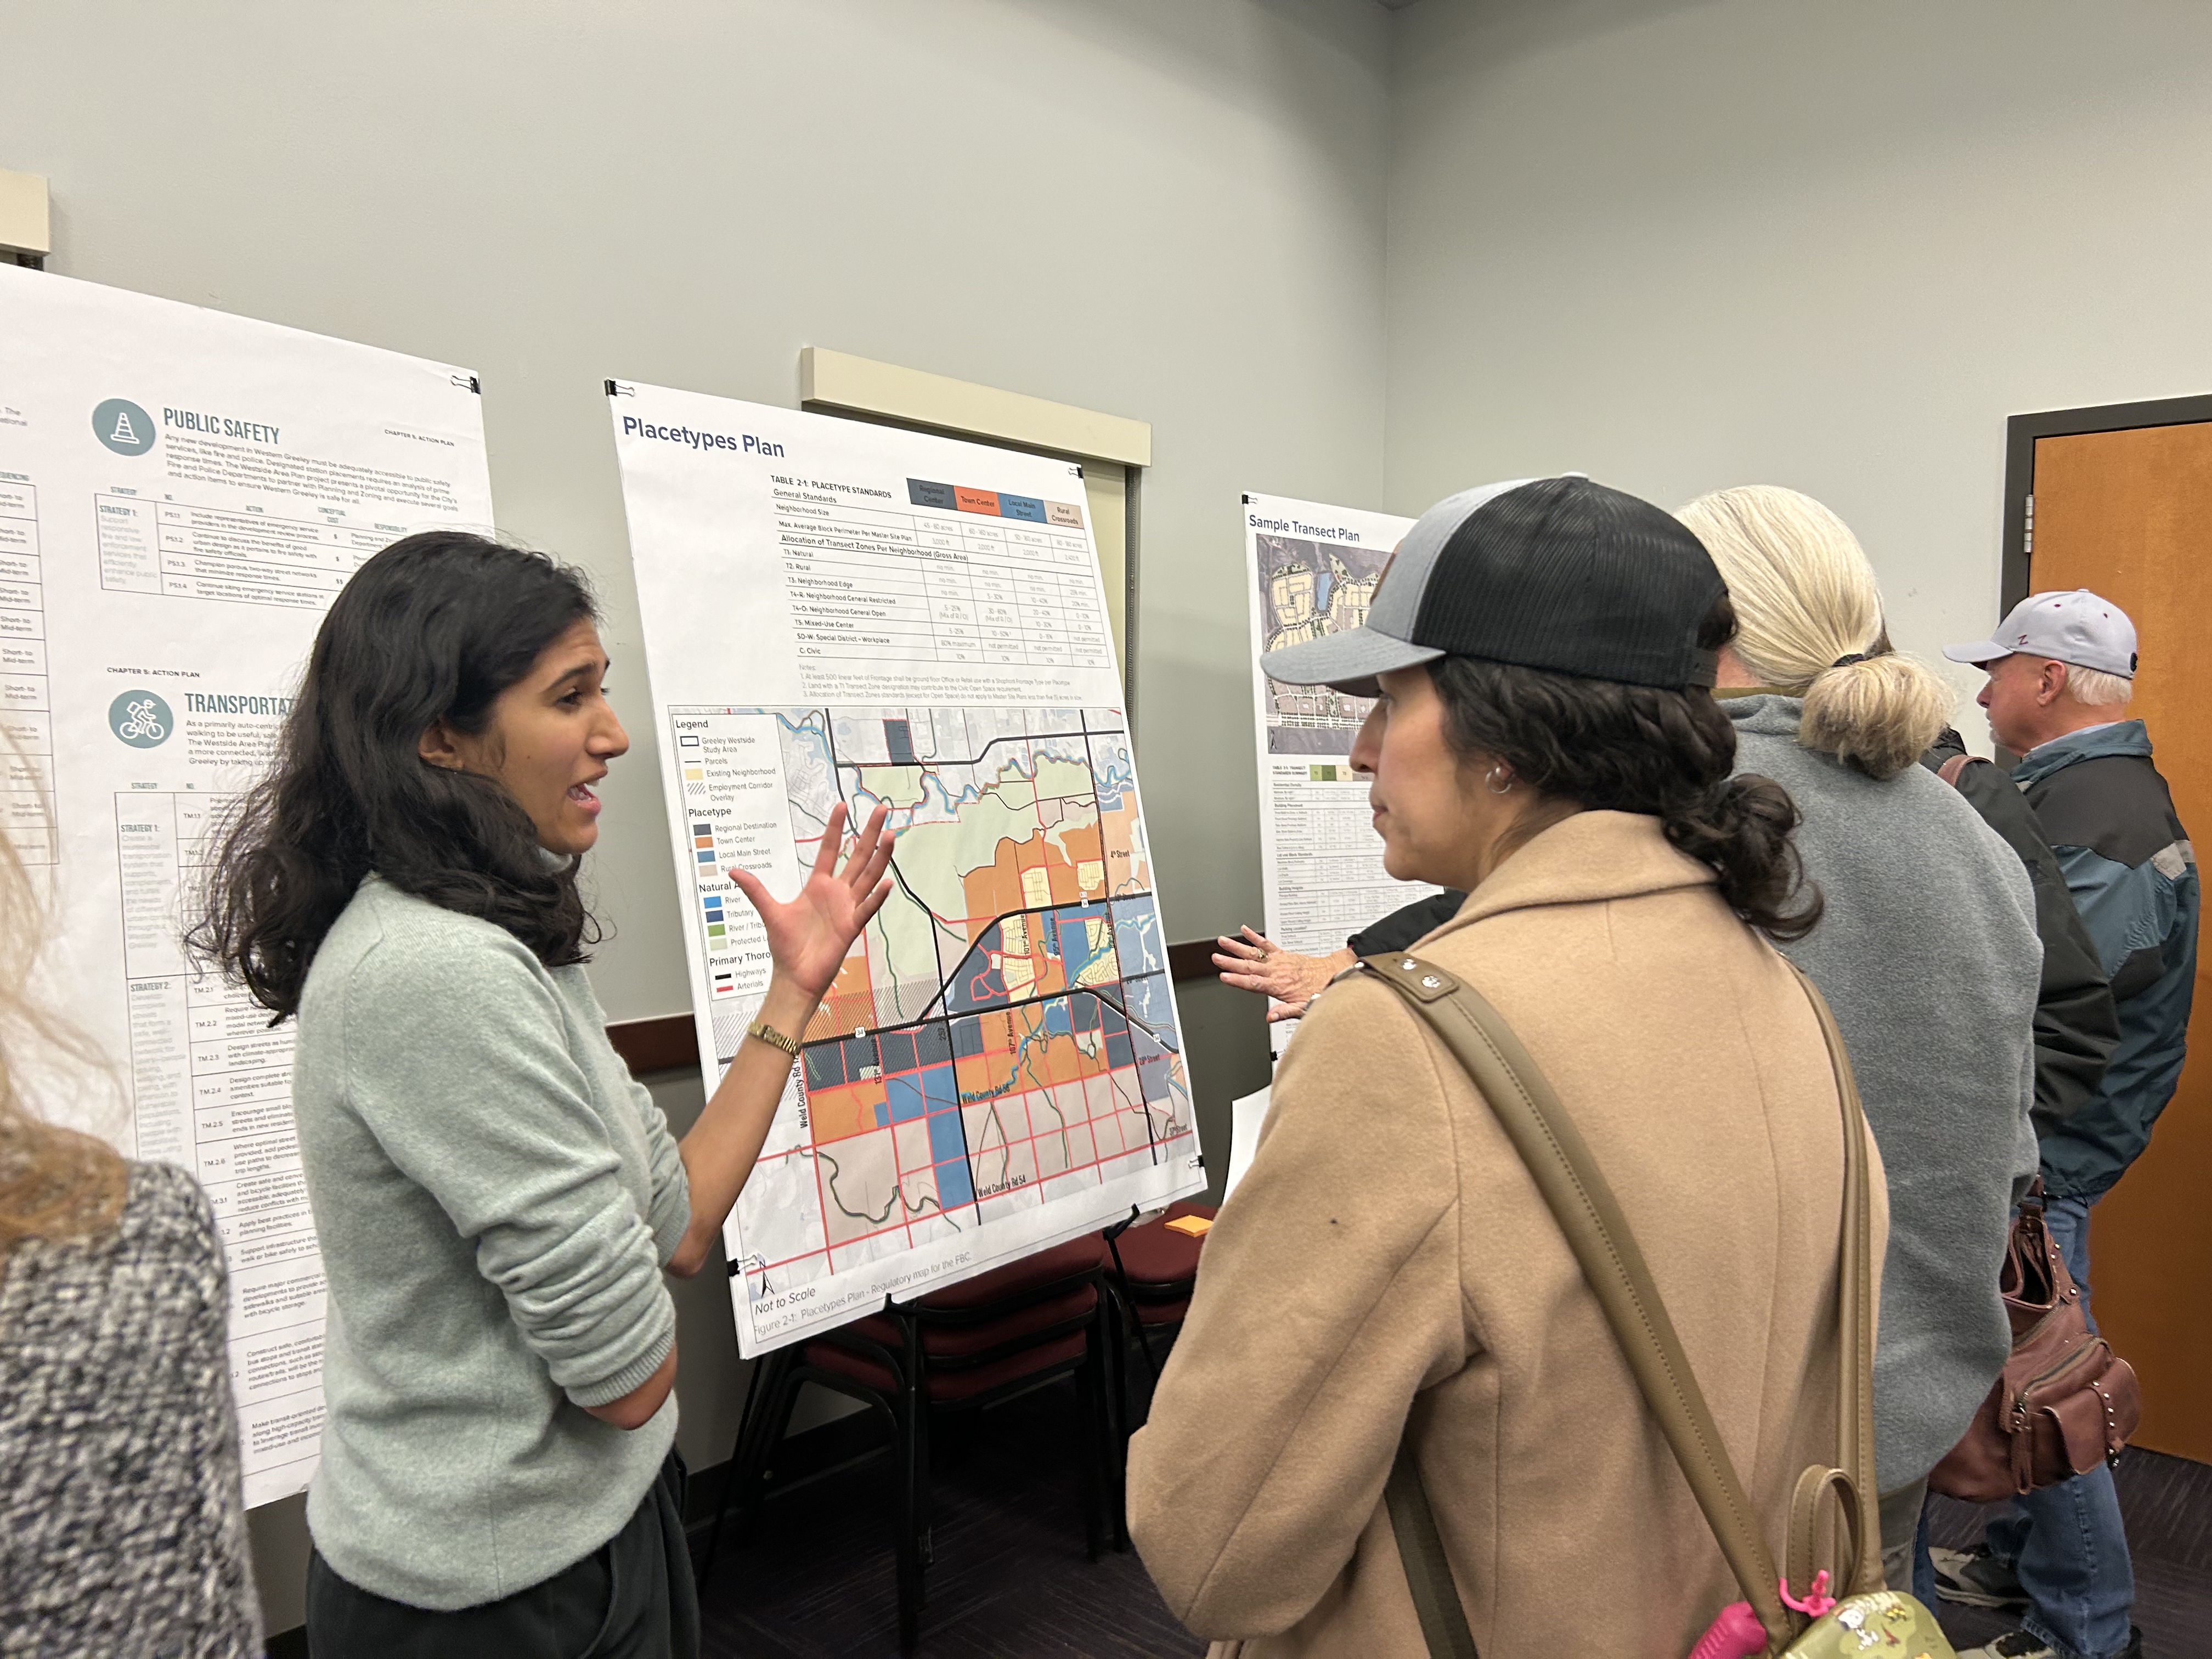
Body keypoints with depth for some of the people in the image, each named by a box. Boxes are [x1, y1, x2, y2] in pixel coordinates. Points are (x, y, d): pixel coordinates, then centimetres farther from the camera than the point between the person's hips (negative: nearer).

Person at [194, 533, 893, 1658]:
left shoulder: (500, 946, 2)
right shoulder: (438, 972, -27)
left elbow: (676, 1230, 2)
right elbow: (627, 1374, -24)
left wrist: (795, 989, 2)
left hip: (574, 1525, 9)